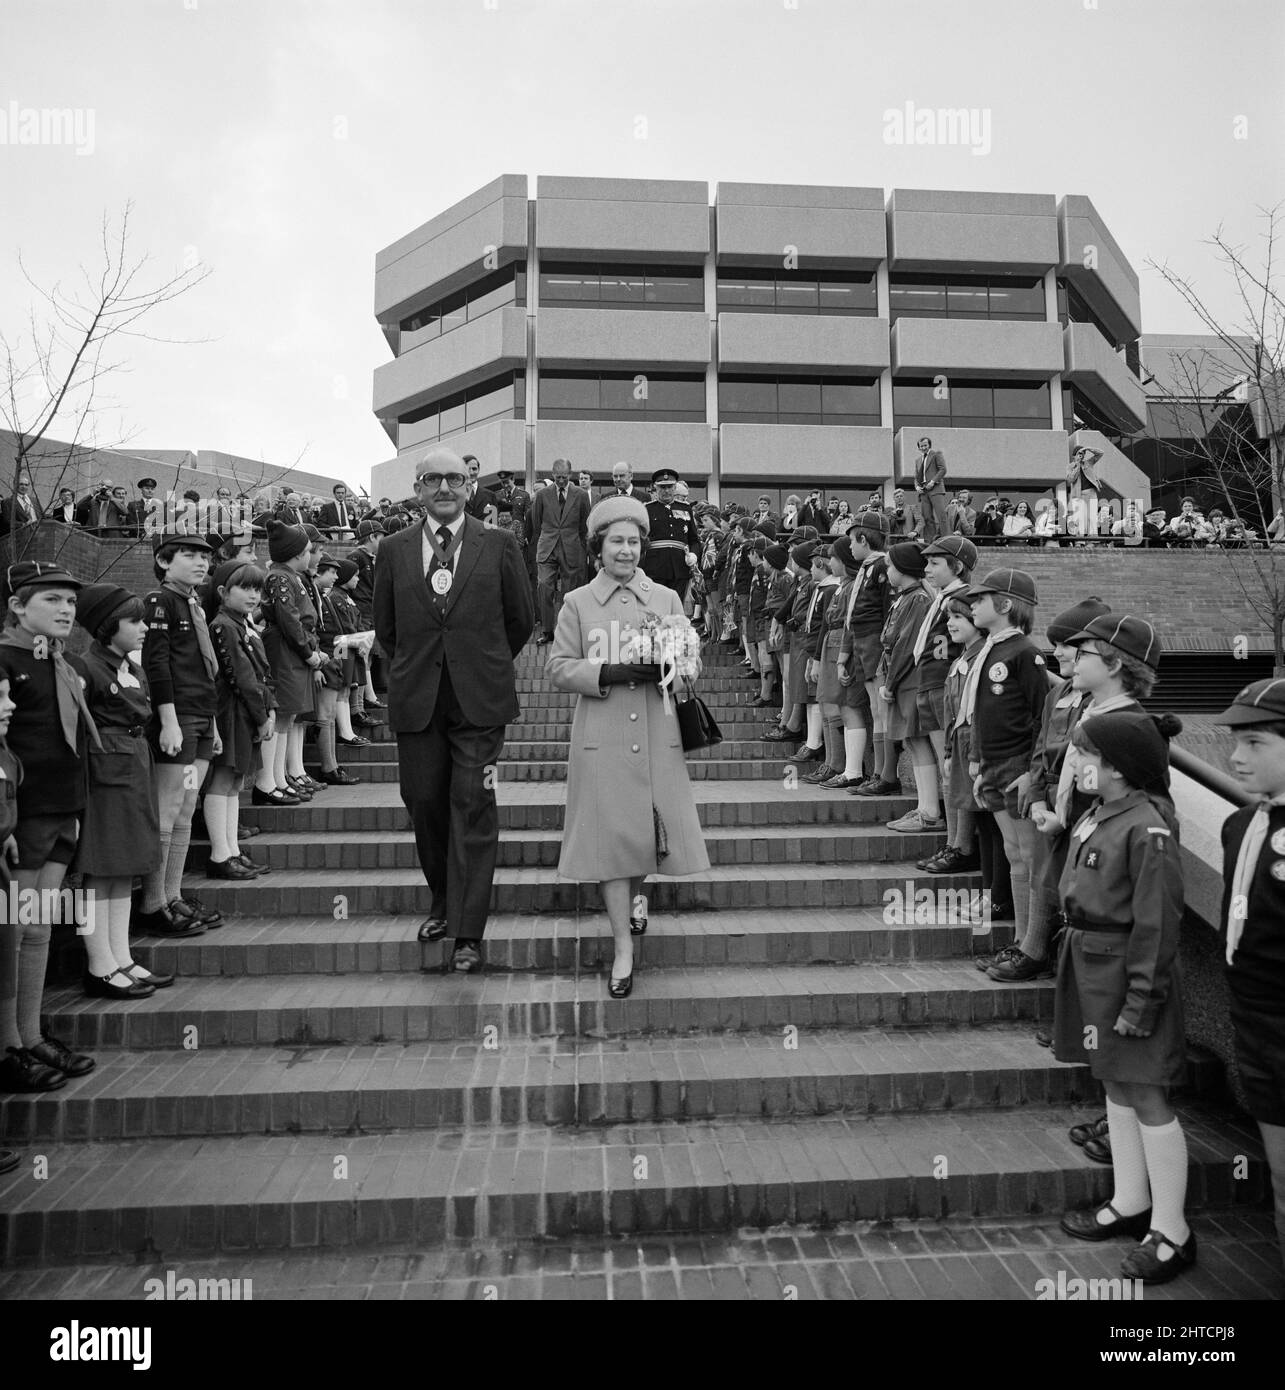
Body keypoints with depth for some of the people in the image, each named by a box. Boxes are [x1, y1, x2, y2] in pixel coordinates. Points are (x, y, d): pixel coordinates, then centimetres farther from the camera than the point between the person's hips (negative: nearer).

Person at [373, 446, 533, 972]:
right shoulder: (394, 549, 7)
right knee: (424, 803, 9)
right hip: (416, 702, 3)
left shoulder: (499, 545, 1)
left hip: (479, 699, -2)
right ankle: (442, 900, 32)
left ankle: (468, 933, 5)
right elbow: (385, 627, 16)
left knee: (473, 809, -3)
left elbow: (521, 619, 8)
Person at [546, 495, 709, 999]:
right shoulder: (576, 603, 6)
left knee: (652, 828, 2)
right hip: (601, 739, -1)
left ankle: (637, 890, 39)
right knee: (611, 835, -2)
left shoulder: (667, 598, 10)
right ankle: (623, 948, 10)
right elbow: (558, 668, 0)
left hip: (658, 736, 2)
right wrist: (609, 673, -15)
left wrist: (664, 669, -14)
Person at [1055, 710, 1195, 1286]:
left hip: (1126, 971, -9)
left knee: (1147, 1096, 3)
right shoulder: (1097, 815, 5)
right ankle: (1131, 1203, 35)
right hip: (1090, 966, 9)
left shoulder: (1147, 828, -20)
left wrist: (1142, 1000, -18)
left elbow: (1156, 924, -20)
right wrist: (1074, 955, 17)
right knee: (1116, 1086, 19)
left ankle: (1171, 1231, 19)